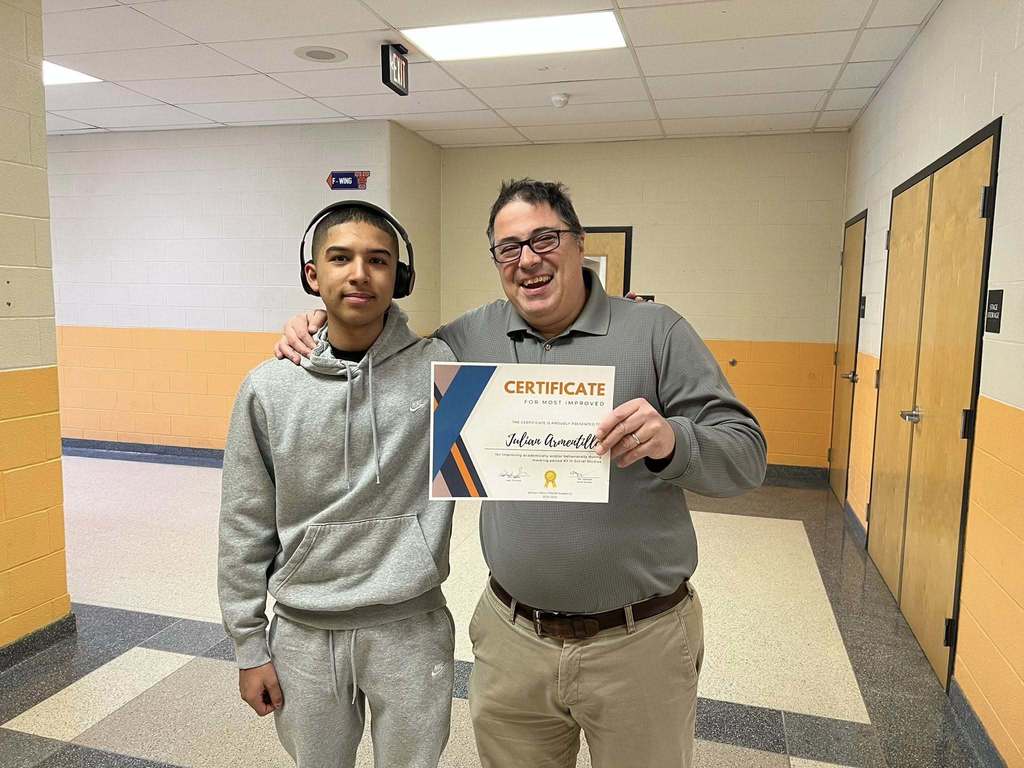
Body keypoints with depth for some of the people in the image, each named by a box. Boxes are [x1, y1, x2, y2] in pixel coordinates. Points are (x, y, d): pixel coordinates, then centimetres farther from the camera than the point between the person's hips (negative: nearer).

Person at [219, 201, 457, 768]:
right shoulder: (269, 387, -6)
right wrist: (248, 644, 4)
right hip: (303, 634, 1)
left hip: (411, 629, -1)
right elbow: (245, 529, 0)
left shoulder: (440, 367, -10)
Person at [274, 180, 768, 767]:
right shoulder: (472, 337, 3)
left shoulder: (656, 332, -6)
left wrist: (671, 440, -29)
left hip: (640, 641, -2)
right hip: (511, 636, 3)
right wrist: (324, 330, 1)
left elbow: (747, 455, -8)